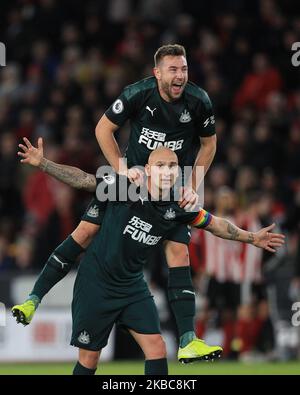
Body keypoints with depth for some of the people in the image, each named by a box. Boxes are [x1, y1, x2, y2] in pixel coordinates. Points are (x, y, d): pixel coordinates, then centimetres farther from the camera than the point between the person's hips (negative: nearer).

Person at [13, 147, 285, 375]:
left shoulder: (180, 209, -5)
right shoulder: (125, 188, -17)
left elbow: (214, 224, 12)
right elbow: (84, 180, -13)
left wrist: (251, 238, 17)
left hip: (132, 287, 4)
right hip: (96, 282, -4)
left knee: (157, 349, -9)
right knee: (89, 359, 1)